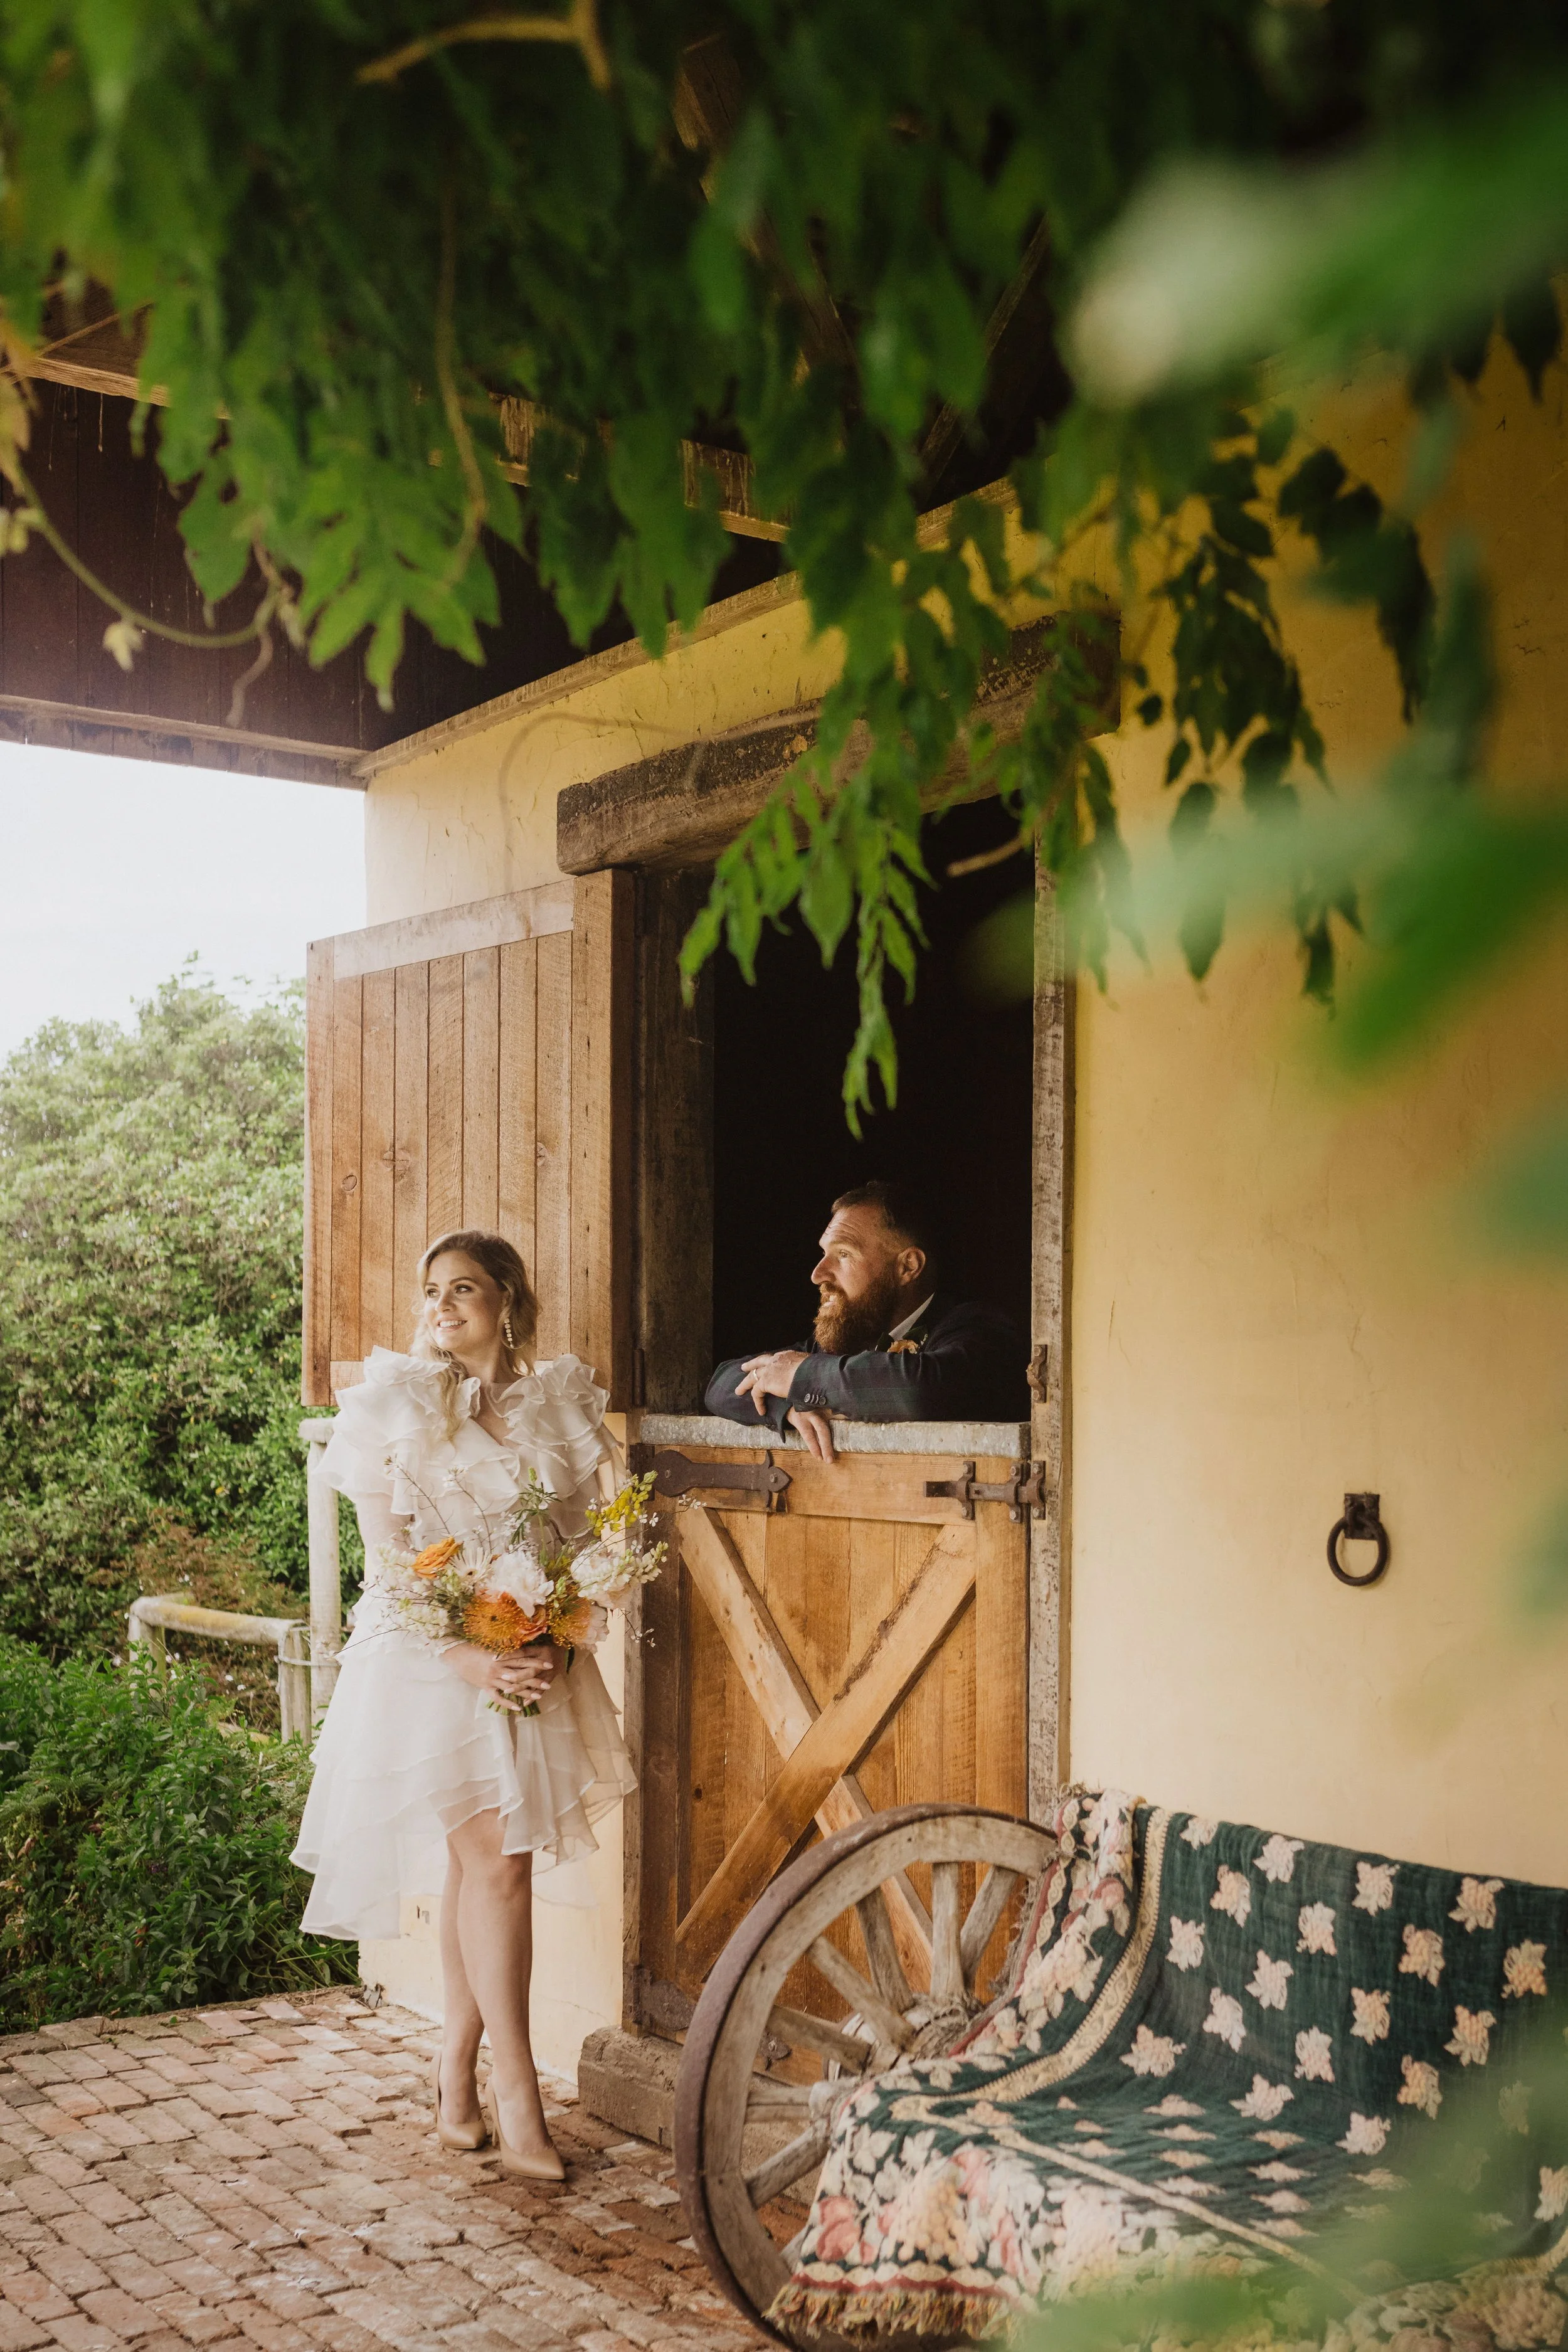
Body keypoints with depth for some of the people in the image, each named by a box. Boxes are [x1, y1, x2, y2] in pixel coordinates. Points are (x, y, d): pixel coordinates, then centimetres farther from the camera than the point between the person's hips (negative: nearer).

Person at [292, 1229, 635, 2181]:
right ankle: (516, 2099, -3)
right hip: (431, 1658, -3)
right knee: (493, 1857, -10)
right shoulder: (396, 1404, -2)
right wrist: (467, 1656, -18)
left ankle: (458, 2085, 17)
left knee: (483, 1865, 6)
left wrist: (555, 1645, -8)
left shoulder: (559, 1404, 7)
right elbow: (386, 1557, -7)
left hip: (533, 1656, 4)